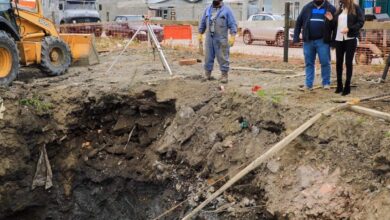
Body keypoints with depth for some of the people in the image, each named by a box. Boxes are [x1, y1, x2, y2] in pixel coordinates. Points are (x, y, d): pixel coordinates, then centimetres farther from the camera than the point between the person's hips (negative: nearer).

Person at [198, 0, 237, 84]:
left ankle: (224, 75, 5)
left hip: (221, 39, -4)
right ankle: (207, 74, 18)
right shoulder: (208, 9, 13)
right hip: (209, 38, 4)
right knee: (208, 57, 9)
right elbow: (203, 23, 19)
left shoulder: (226, 10, -1)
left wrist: (232, 36, -15)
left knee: (223, 58, -2)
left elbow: (233, 24, -6)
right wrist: (200, 34, 14)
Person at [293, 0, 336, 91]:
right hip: (308, 40, 2)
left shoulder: (330, 8, 3)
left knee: (325, 62, -1)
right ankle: (308, 84, 12)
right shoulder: (307, 7, 8)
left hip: (323, 41, -2)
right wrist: (296, 37, 3)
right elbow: (299, 22, 10)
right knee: (309, 63, 6)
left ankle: (326, 83, 10)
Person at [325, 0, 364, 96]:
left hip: (350, 39, -5)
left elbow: (361, 22, -7)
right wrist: (331, 20, -3)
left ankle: (347, 87, 3)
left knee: (348, 62, -2)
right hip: (339, 39, 5)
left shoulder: (356, 8, -1)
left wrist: (349, 29, -19)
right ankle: (339, 86, 16)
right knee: (338, 62, 7)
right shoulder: (339, 9, 14)